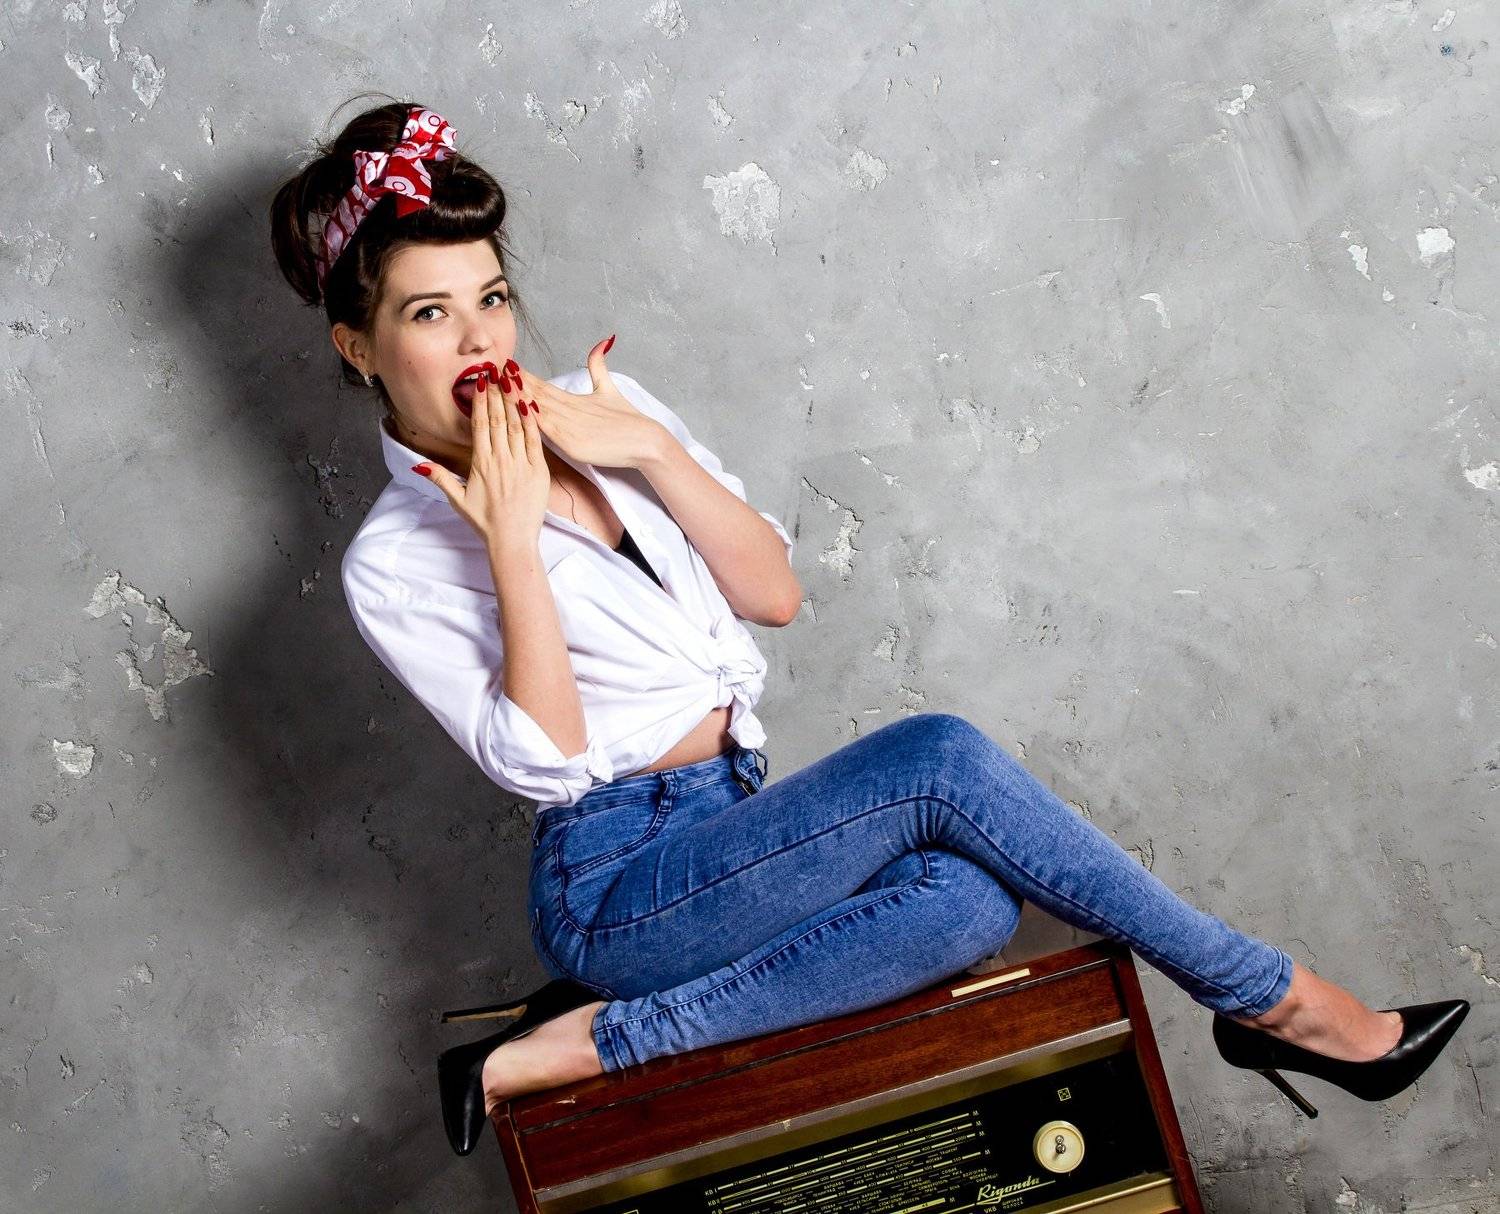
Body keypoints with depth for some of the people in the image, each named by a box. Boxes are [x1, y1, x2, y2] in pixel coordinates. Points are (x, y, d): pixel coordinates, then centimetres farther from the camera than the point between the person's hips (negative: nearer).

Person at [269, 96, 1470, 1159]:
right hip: (616, 885, -6)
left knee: (971, 898, -26)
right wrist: (512, 541, -20)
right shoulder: (396, 563, -6)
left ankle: (586, 1043, -19)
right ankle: (1272, 999, -12)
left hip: (731, 829, 6)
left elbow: (777, 592, 3)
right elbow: (545, 760, -16)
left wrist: (650, 452, -9)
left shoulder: (593, 408, 9)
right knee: (939, 757, -25)